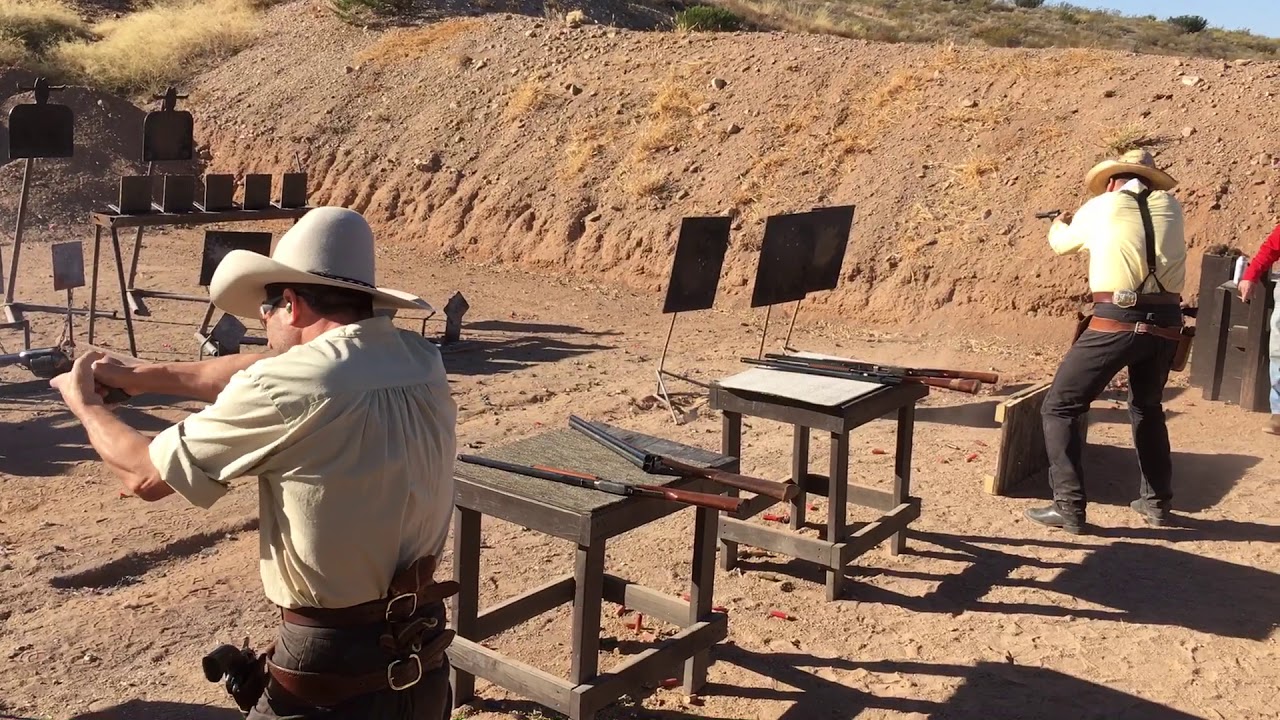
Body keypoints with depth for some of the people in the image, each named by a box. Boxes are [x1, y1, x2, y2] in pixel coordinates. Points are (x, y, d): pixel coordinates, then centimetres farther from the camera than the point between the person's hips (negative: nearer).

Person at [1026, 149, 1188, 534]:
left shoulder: (1099, 207, 5)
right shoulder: (1171, 206, 11)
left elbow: (1061, 243, 22)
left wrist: (1059, 223, 46)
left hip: (1115, 322, -5)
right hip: (1165, 325, 5)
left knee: (1059, 408, 5)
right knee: (1147, 409, 28)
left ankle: (1069, 507, -2)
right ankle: (1156, 502, 32)